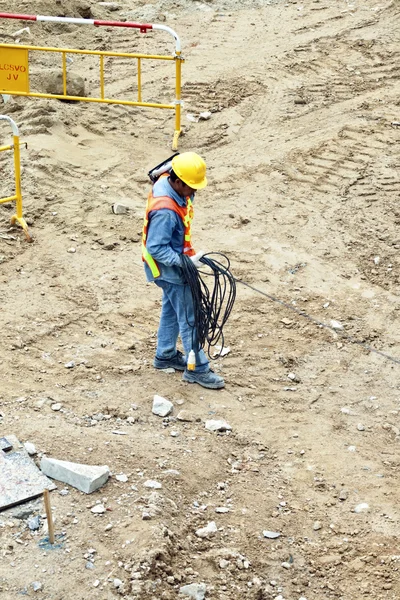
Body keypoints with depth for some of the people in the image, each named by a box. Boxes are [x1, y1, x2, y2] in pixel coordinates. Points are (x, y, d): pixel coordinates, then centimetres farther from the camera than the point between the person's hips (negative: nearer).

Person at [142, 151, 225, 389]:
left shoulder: (168, 182, -10)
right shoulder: (165, 211, -36)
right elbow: (156, 248, -30)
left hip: (174, 264, 10)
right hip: (170, 270, -10)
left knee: (172, 309, 23)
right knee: (189, 317, 1)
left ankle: (166, 355, 40)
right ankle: (197, 369, 14)